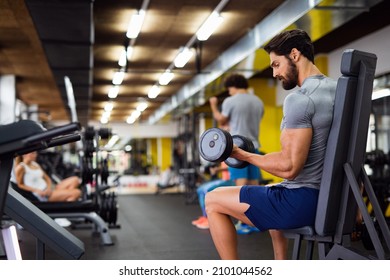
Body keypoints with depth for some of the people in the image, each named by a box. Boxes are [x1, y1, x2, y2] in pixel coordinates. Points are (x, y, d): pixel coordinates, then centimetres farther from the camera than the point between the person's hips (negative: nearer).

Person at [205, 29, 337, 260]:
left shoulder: (300, 99, -20)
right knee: (272, 192, 41)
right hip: (329, 200, 10)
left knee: (213, 201, 2)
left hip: (302, 201, -10)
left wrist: (244, 155, -13)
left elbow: (289, 167, -26)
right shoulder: (337, 90, 10)